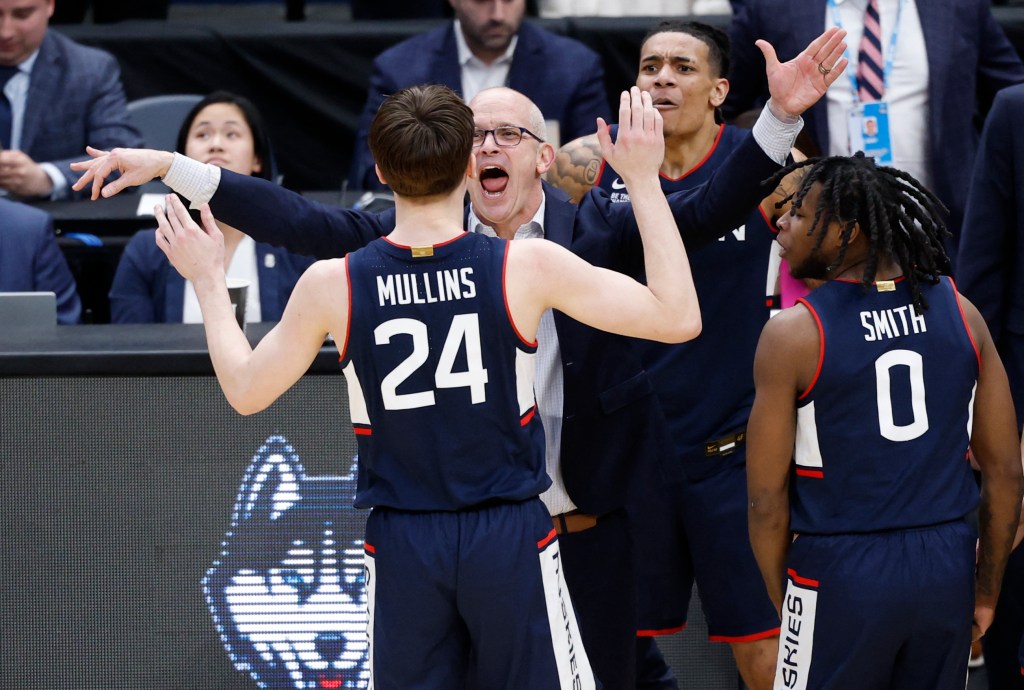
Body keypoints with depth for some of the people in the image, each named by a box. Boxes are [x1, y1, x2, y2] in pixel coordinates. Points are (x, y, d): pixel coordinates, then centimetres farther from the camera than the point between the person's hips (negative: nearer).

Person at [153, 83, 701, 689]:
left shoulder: (332, 285, -7)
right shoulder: (530, 267, -12)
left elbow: (246, 389, 7)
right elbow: (679, 317, -8)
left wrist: (209, 281, 21)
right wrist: (644, 179, -2)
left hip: (401, 547, 2)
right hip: (510, 537, -2)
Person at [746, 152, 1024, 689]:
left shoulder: (791, 335, -11)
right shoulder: (960, 313, 2)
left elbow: (768, 499, -9)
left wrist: (783, 601, 5)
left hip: (842, 571, -4)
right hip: (948, 566, 4)